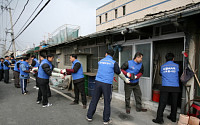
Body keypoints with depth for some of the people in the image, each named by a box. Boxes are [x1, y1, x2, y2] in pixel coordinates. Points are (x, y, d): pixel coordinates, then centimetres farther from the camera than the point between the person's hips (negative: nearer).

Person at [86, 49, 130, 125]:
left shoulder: (100, 61, 11)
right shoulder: (114, 63, 0)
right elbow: (119, 73, 10)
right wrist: (125, 79, 28)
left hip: (98, 82, 4)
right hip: (107, 84, -3)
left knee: (94, 100, 12)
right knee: (107, 102, 8)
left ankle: (89, 116, 23)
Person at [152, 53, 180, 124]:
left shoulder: (162, 67, 7)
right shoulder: (176, 66, 5)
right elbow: (178, 72, 21)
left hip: (165, 87, -1)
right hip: (175, 87, 1)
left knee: (162, 103, -1)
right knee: (174, 103, 15)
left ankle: (159, 119, -2)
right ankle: (173, 118, 30)